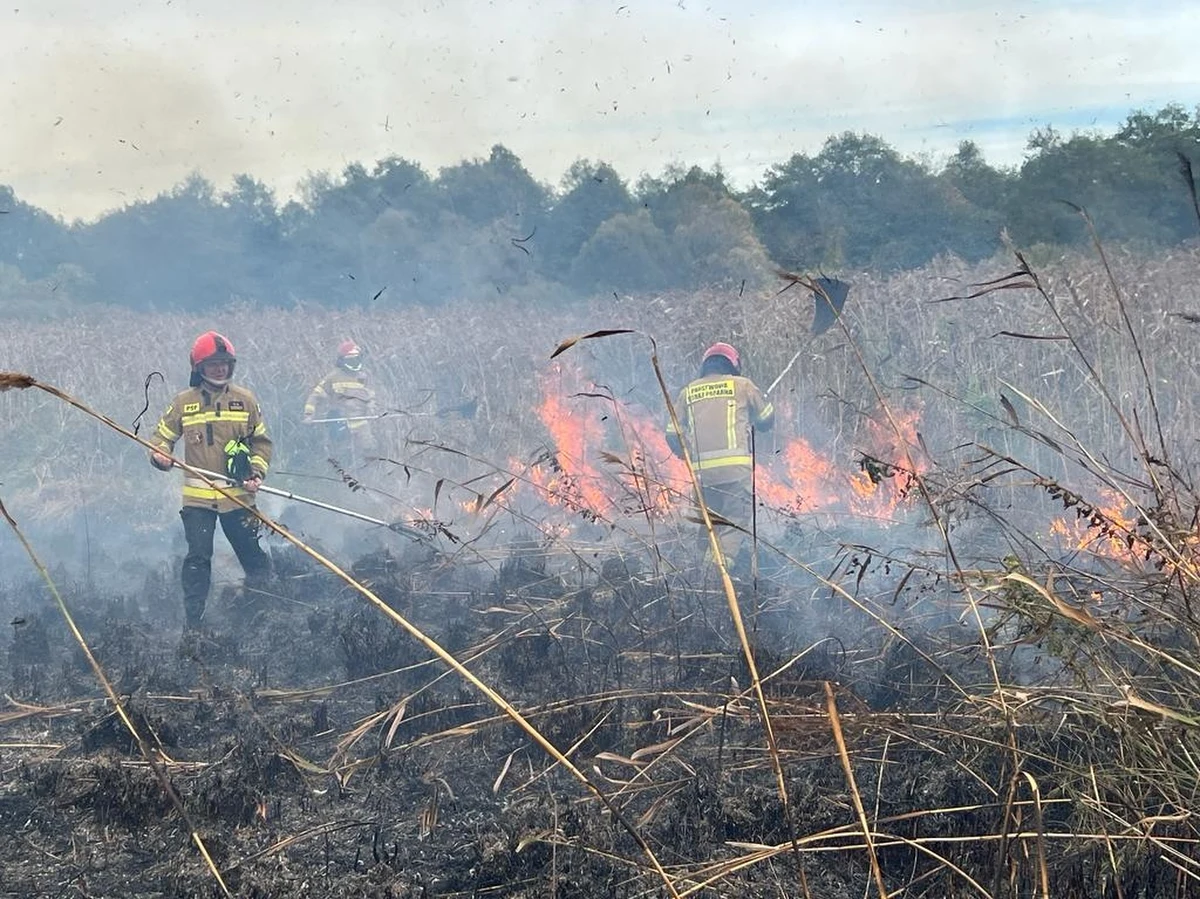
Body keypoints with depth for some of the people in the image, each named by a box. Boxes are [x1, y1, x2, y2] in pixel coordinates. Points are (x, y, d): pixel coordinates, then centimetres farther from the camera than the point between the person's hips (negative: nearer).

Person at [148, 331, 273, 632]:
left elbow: (261, 441, 13)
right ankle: (192, 622, 2)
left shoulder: (245, 400, 5)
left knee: (251, 552, 8)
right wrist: (160, 456, -12)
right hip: (197, 496, 0)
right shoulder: (184, 402, 4)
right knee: (197, 559, -3)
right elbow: (162, 436, 10)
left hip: (238, 495, 1)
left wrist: (257, 473, -2)